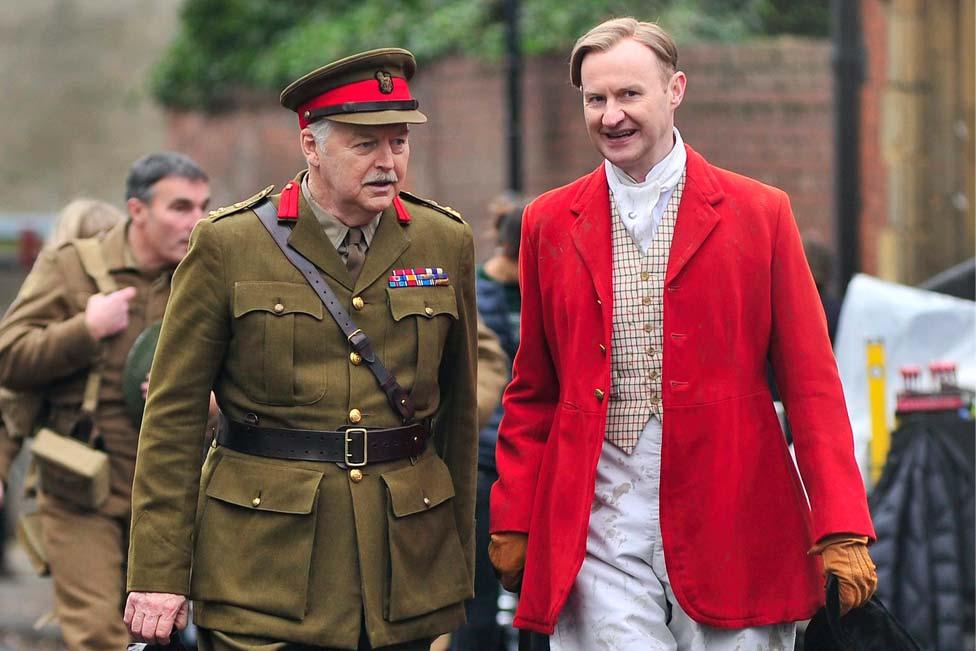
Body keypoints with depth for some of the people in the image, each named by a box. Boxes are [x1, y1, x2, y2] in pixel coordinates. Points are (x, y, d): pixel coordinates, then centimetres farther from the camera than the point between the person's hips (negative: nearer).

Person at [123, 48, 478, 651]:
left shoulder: (446, 242, 6)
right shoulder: (229, 245, -3)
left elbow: (460, 409, 11)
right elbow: (174, 414, -2)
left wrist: (460, 566, 12)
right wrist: (158, 573, -6)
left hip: (406, 570, 3)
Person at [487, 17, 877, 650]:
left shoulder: (760, 213, 4)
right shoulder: (549, 223, 10)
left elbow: (811, 381, 1)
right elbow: (534, 393, 15)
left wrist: (840, 528, -7)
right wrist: (512, 523, 7)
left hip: (728, 525, -1)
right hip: (599, 529, 1)